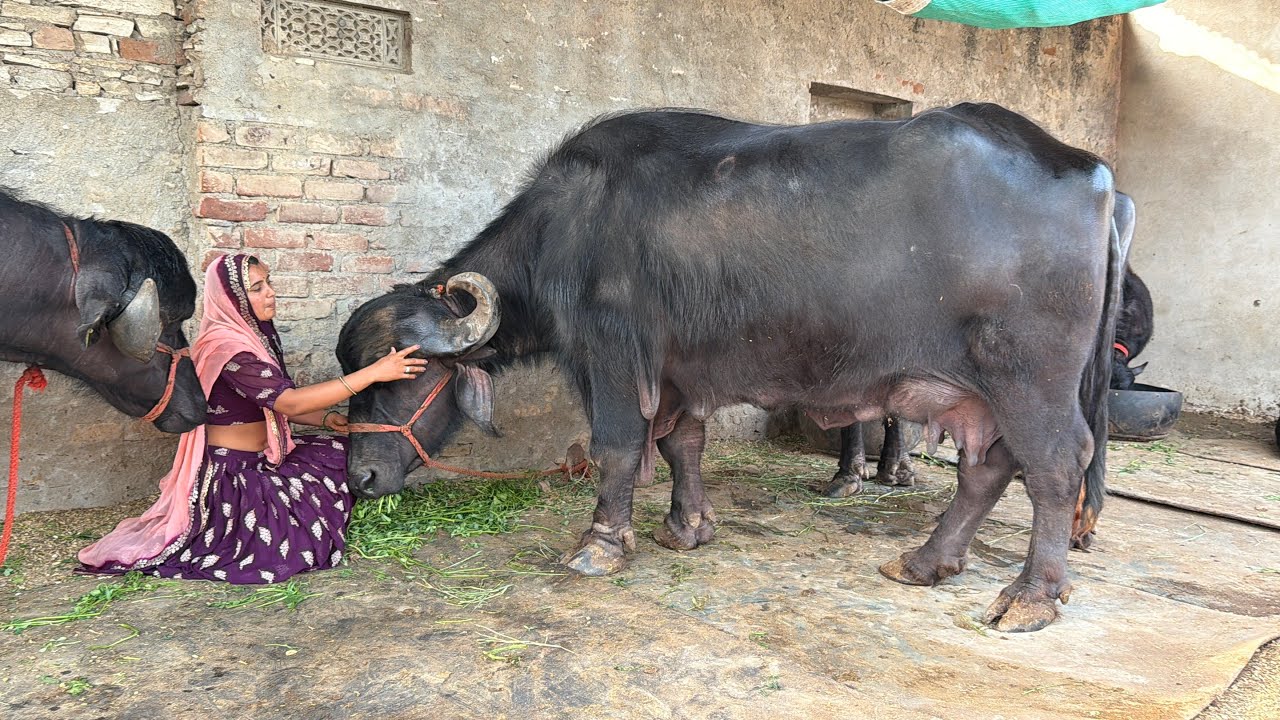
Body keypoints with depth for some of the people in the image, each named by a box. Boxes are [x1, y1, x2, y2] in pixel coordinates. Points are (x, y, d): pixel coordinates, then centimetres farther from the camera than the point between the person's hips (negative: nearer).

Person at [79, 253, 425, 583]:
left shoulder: (258, 334, 6)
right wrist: (373, 373, -31)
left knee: (344, 451, 0)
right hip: (231, 474, -9)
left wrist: (326, 417, -5)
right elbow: (290, 402, -29)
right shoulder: (226, 346, -22)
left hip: (260, 458, 9)